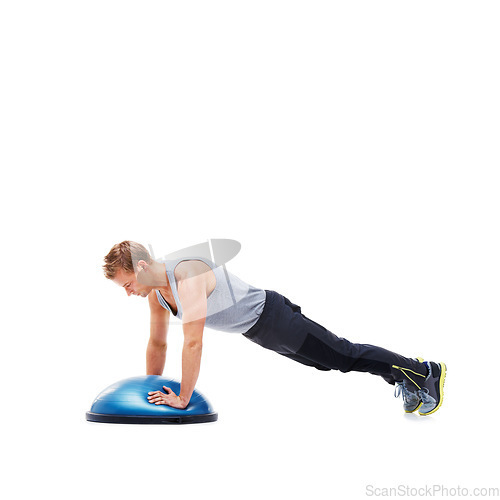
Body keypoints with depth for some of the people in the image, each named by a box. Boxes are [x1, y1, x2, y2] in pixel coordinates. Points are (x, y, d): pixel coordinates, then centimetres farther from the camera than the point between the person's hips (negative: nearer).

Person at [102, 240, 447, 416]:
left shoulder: (188, 276, -32)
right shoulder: (157, 293, -2)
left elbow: (193, 343, -33)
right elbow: (157, 345, 10)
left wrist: (182, 398, -26)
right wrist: (151, 391, 12)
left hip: (271, 317, -9)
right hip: (254, 330, 9)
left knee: (344, 356, -1)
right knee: (328, 361, 19)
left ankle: (426, 371, 14)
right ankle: (403, 379, 35)